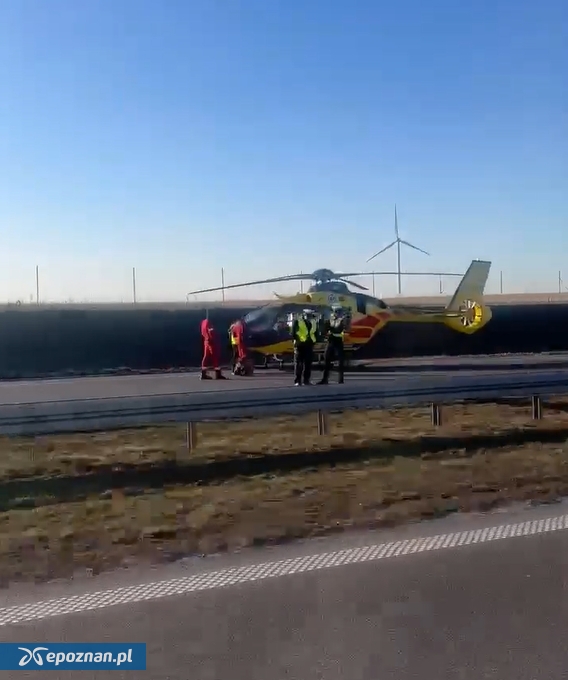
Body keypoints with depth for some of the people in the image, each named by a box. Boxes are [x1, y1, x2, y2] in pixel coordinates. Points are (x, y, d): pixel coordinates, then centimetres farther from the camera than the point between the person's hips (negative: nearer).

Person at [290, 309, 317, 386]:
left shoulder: (313, 322, 14)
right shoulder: (297, 321, -3)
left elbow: (316, 333, 20)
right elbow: (293, 333, -7)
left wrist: (314, 341, 8)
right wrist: (297, 340, -12)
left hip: (309, 345, 5)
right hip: (300, 345, -5)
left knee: (308, 363, 6)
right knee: (298, 363, -4)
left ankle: (306, 380, 14)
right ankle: (297, 381, -2)